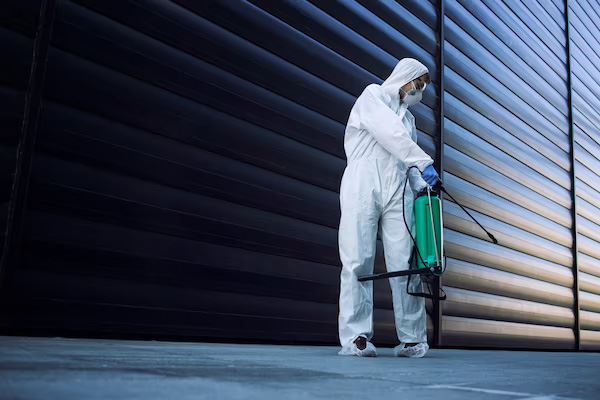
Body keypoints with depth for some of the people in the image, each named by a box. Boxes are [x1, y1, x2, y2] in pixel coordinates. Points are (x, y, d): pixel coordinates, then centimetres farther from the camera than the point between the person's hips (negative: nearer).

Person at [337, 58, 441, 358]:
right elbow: (391, 133, -8)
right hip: (363, 188, -5)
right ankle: (355, 337, -8)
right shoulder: (372, 95, 9)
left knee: (405, 264, -4)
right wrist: (424, 162, -14)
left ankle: (412, 338, -1)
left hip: (398, 194, 6)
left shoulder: (408, 118, 28)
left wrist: (423, 187, 4)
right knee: (358, 262, -10)